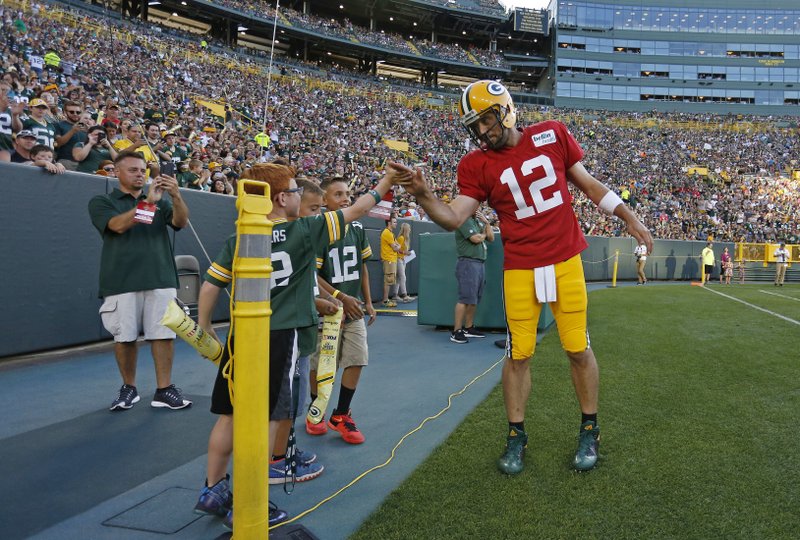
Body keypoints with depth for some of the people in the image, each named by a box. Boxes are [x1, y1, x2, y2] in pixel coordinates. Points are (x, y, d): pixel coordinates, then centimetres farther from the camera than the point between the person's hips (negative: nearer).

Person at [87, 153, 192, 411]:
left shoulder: (159, 201, 16)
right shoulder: (101, 202, 8)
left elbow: (181, 222, -1)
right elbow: (118, 225, -11)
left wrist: (176, 196, -20)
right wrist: (147, 202, -21)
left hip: (160, 279, 2)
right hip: (121, 282, -2)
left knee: (163, 334, -1)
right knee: (124, 337, 4)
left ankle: (164, 390, 6)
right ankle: (129, 388, 21)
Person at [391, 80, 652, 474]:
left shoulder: (552, 135, 0)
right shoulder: (476, 166, -2)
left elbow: (587, 183, 10)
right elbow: (453, 219, -13)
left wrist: (629, 218, 9)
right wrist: (422, 195, -30)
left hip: (566, 262, 1)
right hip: (520, 269, 0)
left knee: (578, 349, 7)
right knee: (519, 354, 5)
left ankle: (589, 430, 28)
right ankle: (516, 436, 23)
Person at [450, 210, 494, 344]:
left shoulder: (478, 220, 20)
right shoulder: (464, 219, -7)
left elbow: (491, 238, 17)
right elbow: (476, 238, -17)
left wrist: (486, 223, 5)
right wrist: (484, 234, 4)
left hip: (480, 263, 9)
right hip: (468, 262, -9)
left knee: (474, 299, 11)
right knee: (465, 298, -11)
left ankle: (468, 328, 19)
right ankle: (456, 332, -9)